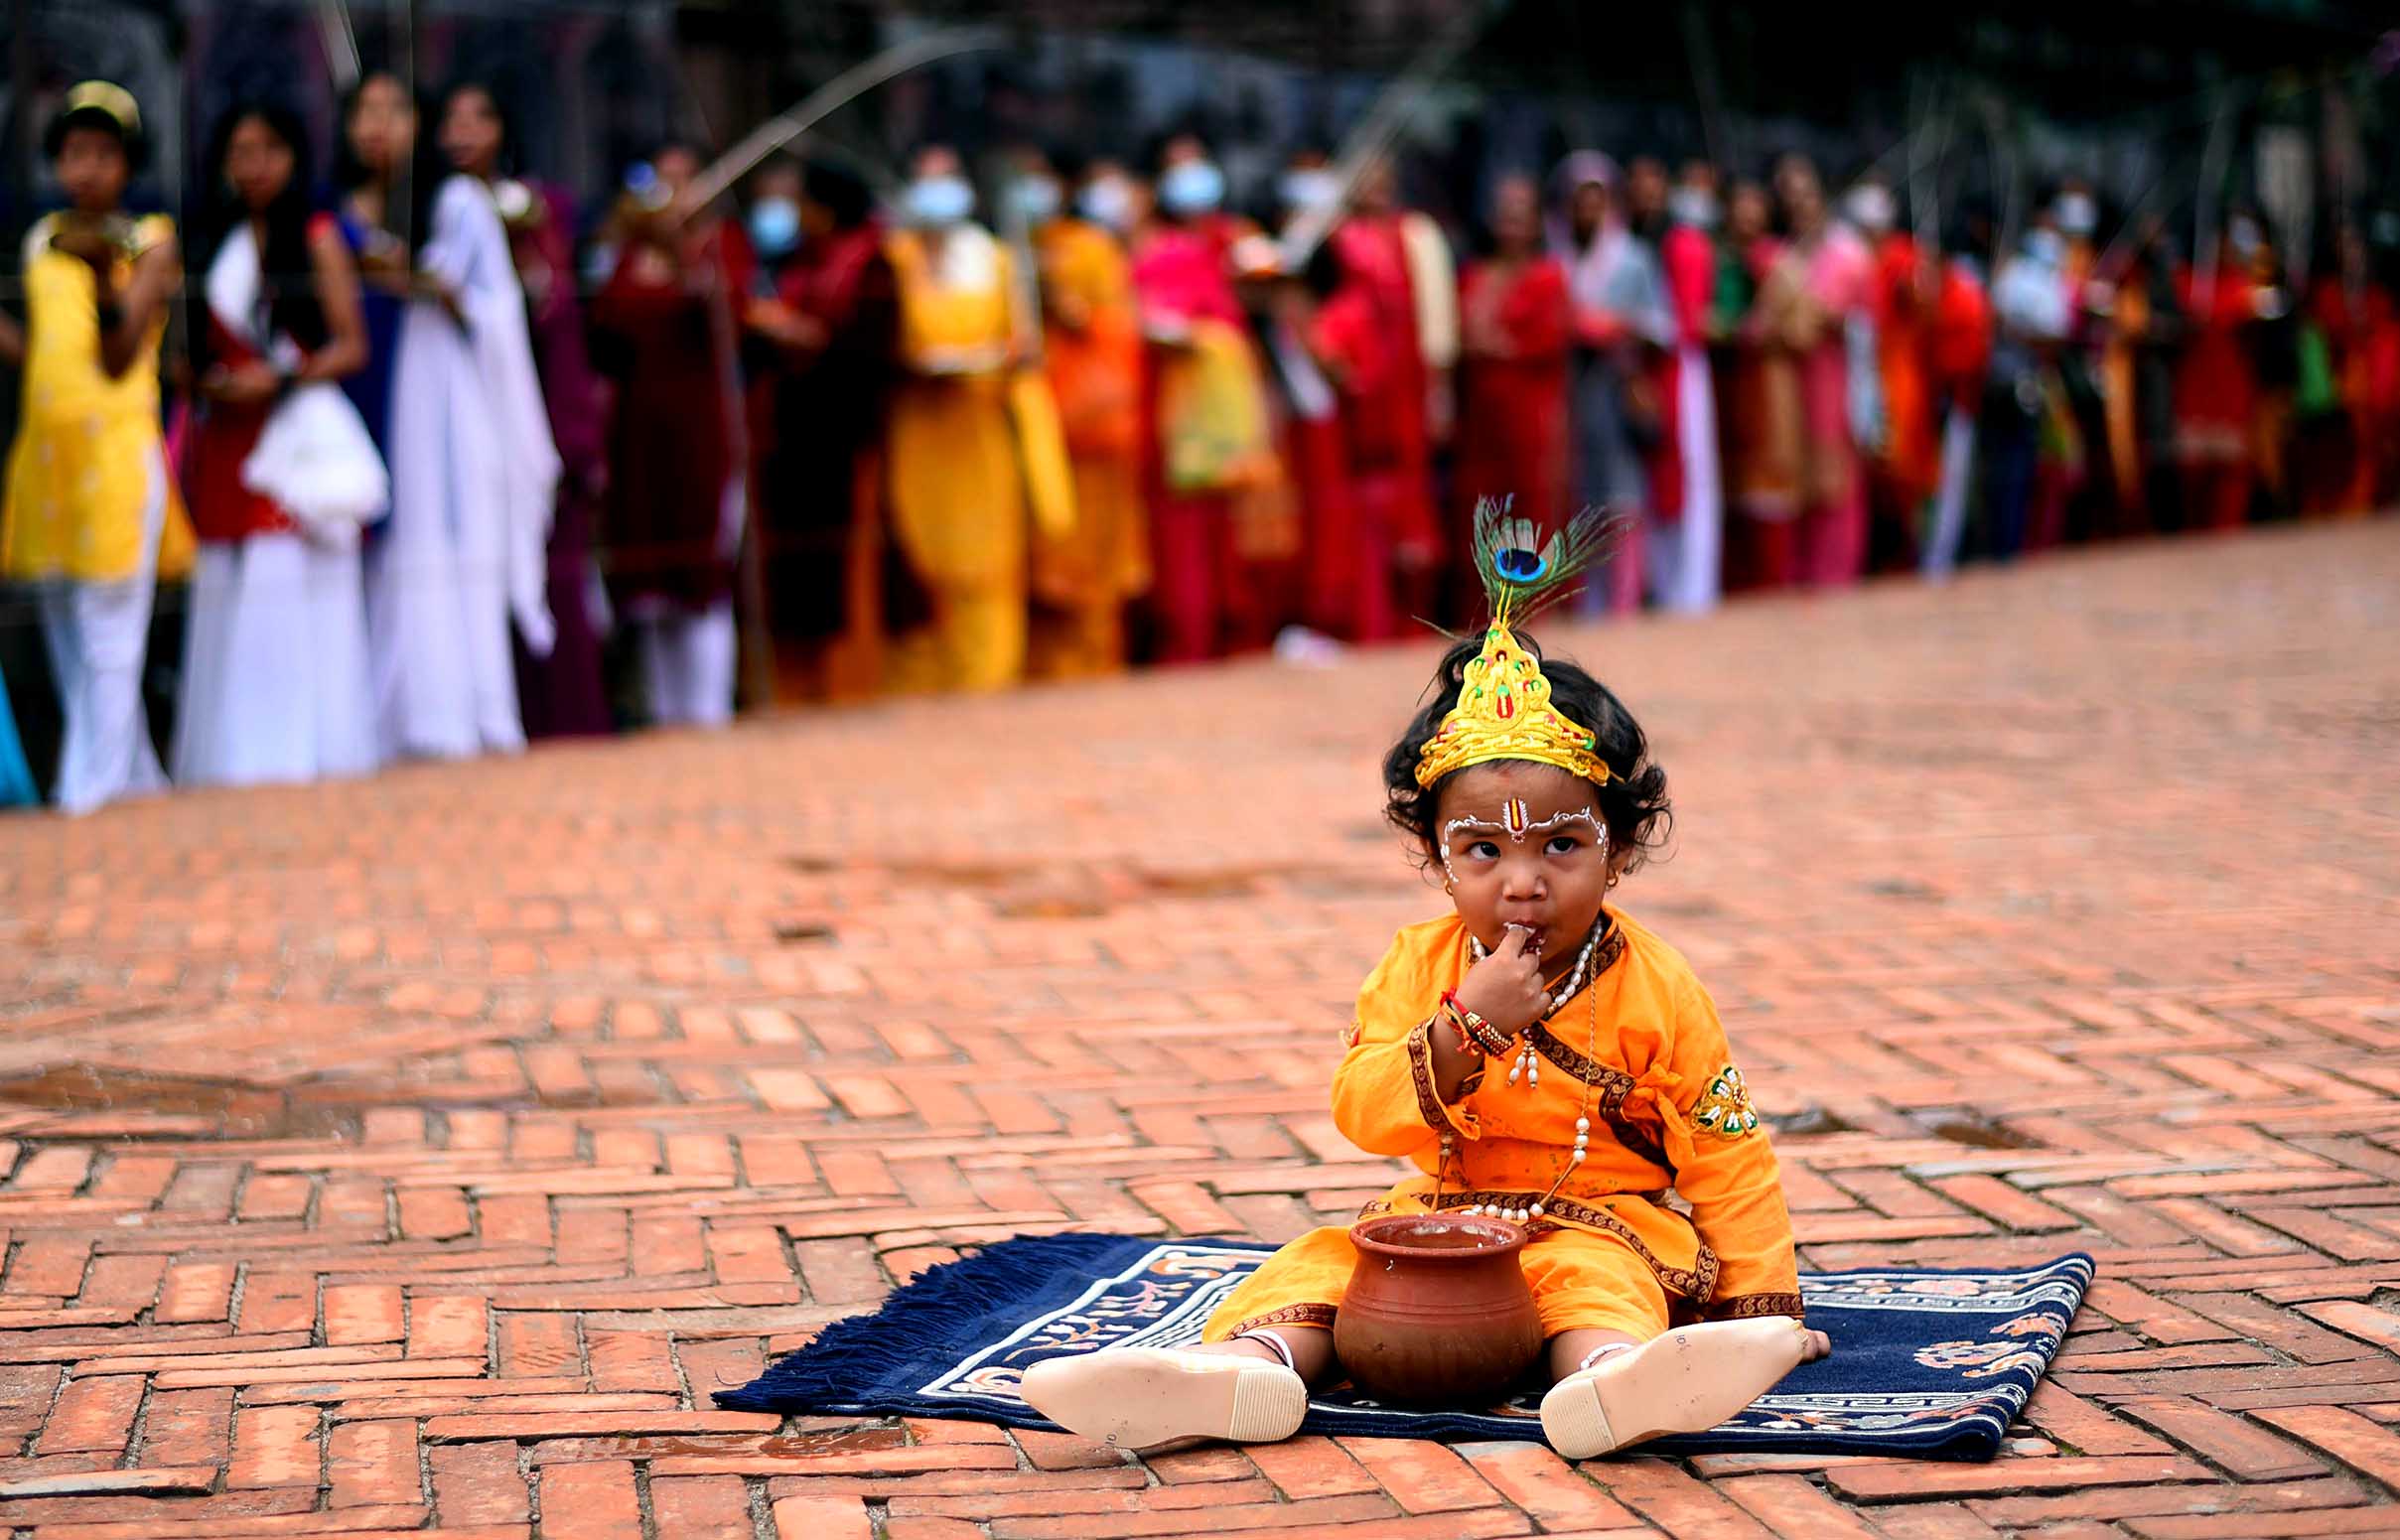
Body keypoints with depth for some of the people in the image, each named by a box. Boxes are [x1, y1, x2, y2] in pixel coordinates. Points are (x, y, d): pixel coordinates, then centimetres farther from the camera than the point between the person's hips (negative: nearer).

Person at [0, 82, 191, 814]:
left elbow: (119, 360, -16)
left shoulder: (149, 242, -4)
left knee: (109, 646, -7)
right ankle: (138, 787, 21)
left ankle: (90, 792, -6)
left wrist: (105, 280, -31)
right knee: (68, 643, 11)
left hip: (115, 451, -6)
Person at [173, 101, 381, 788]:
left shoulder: (317, 237, 3)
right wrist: (205, 378, -4)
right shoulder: (214, 244, 15)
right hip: (226, 444, 4)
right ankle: (231, 762, 5)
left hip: (298, 434, -4)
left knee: (296, 593, -9)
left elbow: (351, 346, -2)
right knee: (226, 597, 1)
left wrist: (279, 380, -13)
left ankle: (302, 752, -4)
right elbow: (199, 349, 18)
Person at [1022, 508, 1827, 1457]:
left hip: (1604, 1226, -4)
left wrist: (1763, 1302, -6)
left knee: (1593, 1274, -36)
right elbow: (1361, 1115, -8)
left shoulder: (1653, 988, -4)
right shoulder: (1418, 967, 2)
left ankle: (1612, 1377, -69)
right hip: (1441, 1222, 4)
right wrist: (1465, 1027, -23)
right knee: (1321, 1260, -18)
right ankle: (1242, 1362, -47)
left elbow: (1726, 1155, -1)